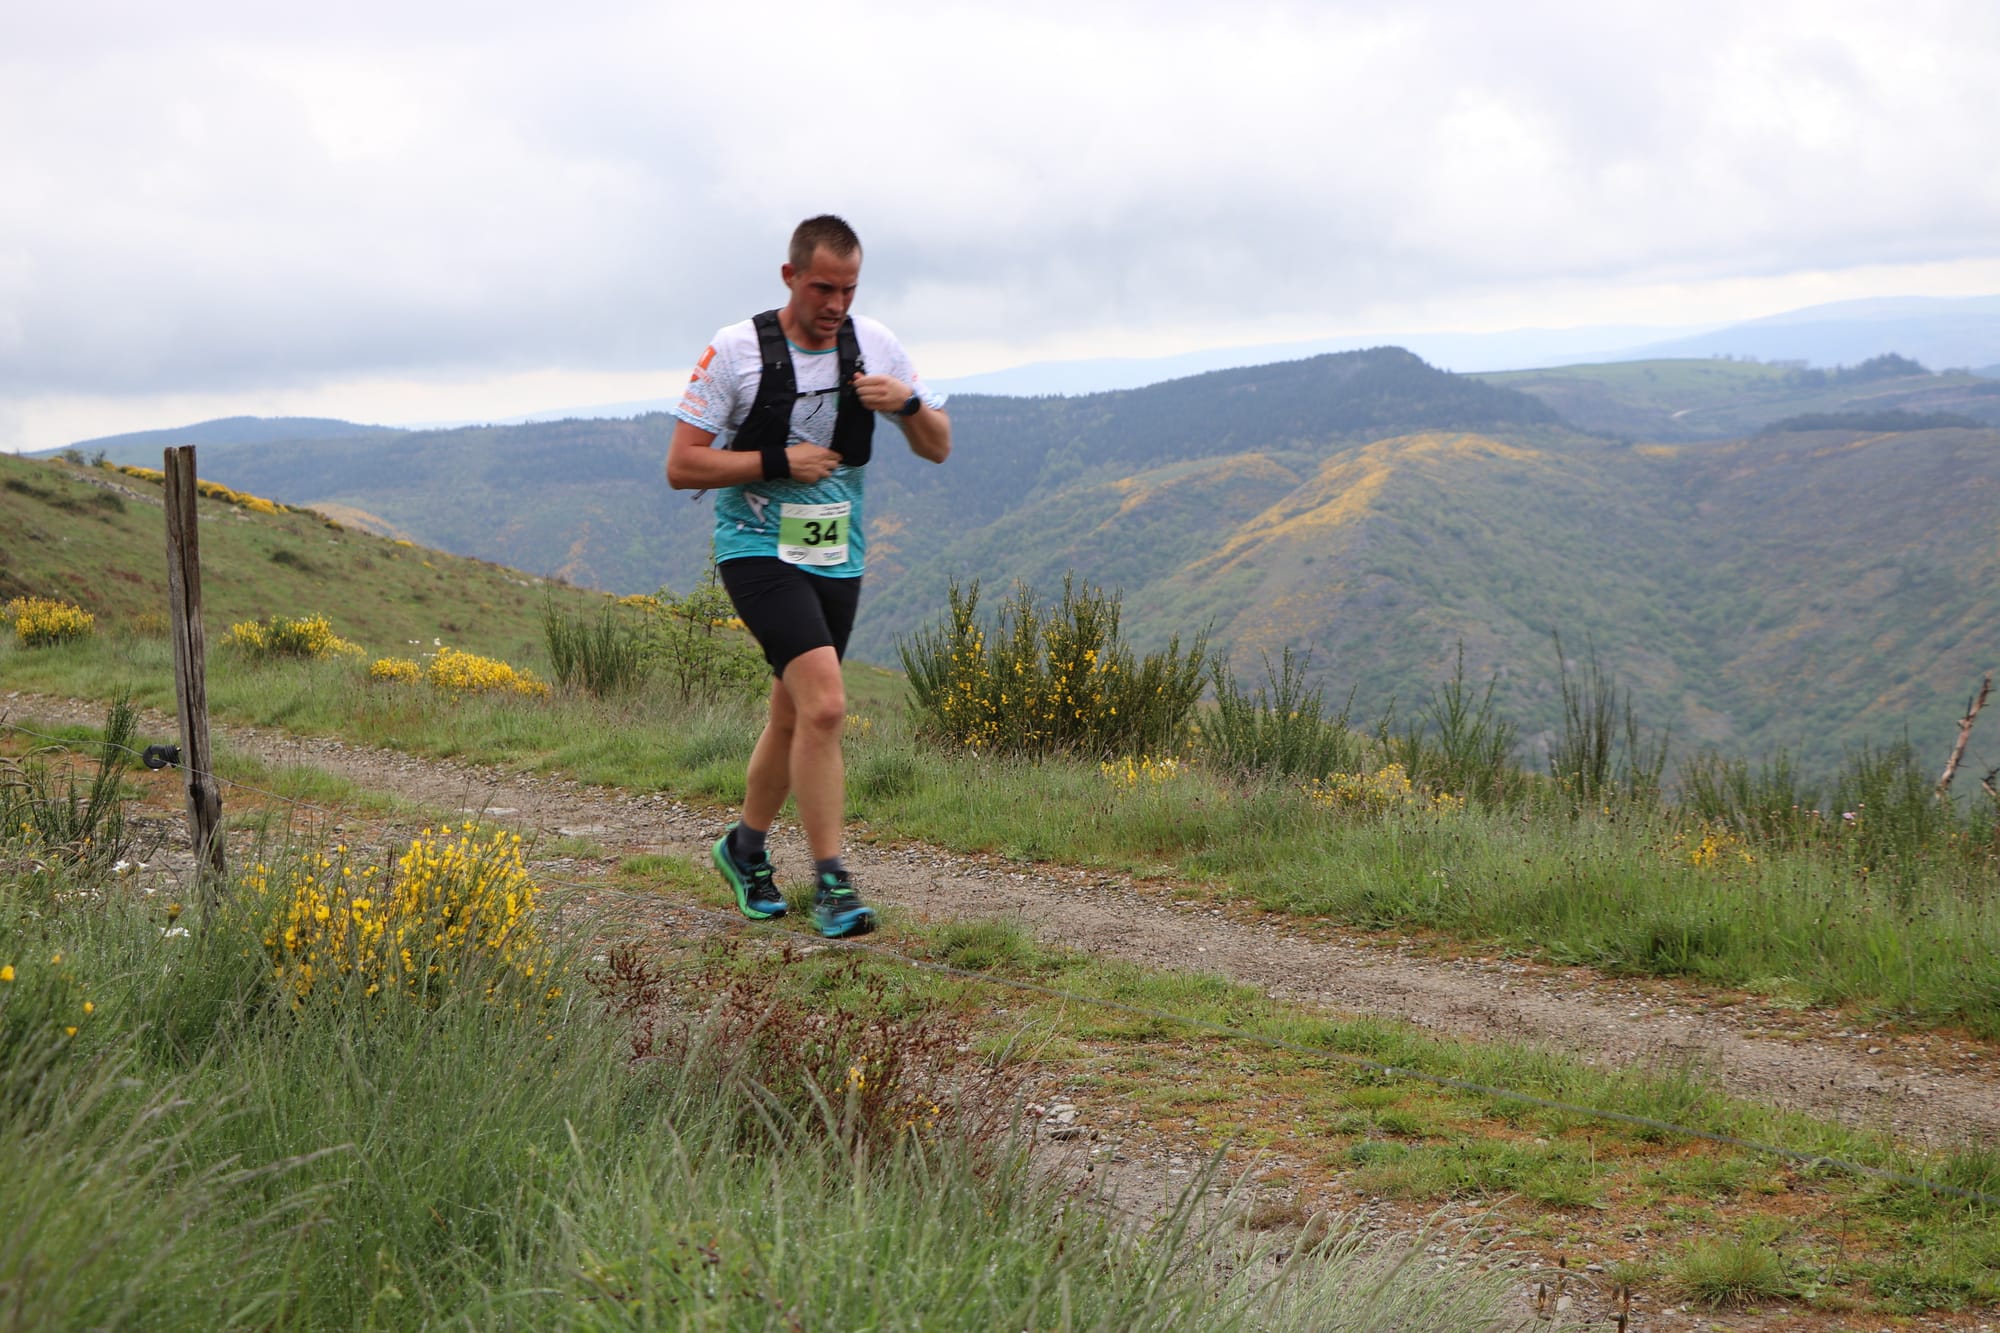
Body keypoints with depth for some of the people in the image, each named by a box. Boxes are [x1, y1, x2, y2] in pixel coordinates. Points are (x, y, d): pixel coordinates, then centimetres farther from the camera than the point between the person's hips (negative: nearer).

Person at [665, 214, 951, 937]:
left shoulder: (875, 345, 0)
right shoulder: (737, 350, -11)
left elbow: (938, 448, 5)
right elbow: (681, 466, -10)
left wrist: (908, 403, -16)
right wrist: (779, 461, -18)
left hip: (838, 558, 5)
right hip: (759, 551, -5)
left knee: (794, 716, 15)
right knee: (825, 703, -22)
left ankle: (745, 846, 37)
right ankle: (829, 881, -15)